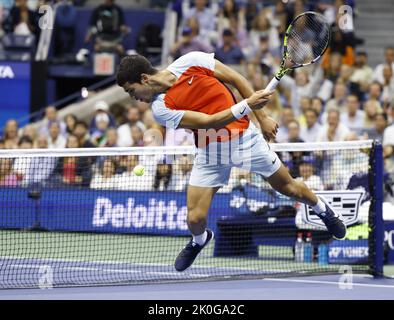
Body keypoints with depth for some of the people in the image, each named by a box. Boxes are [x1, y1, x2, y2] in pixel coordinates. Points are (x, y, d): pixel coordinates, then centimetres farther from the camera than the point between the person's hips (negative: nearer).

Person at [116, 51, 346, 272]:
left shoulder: (191, 61, -15)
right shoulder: (161, 108, -17)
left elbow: (237, 79, -4)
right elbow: (209, 122, -25)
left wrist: (262, 116, -5)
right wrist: (247, 105, -35)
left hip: (245, 138, 0)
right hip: (211, 153, 0)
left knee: (289, 187, 11)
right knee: (195, 219, -7)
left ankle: (322, 208, 43)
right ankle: (200, 240, 30)